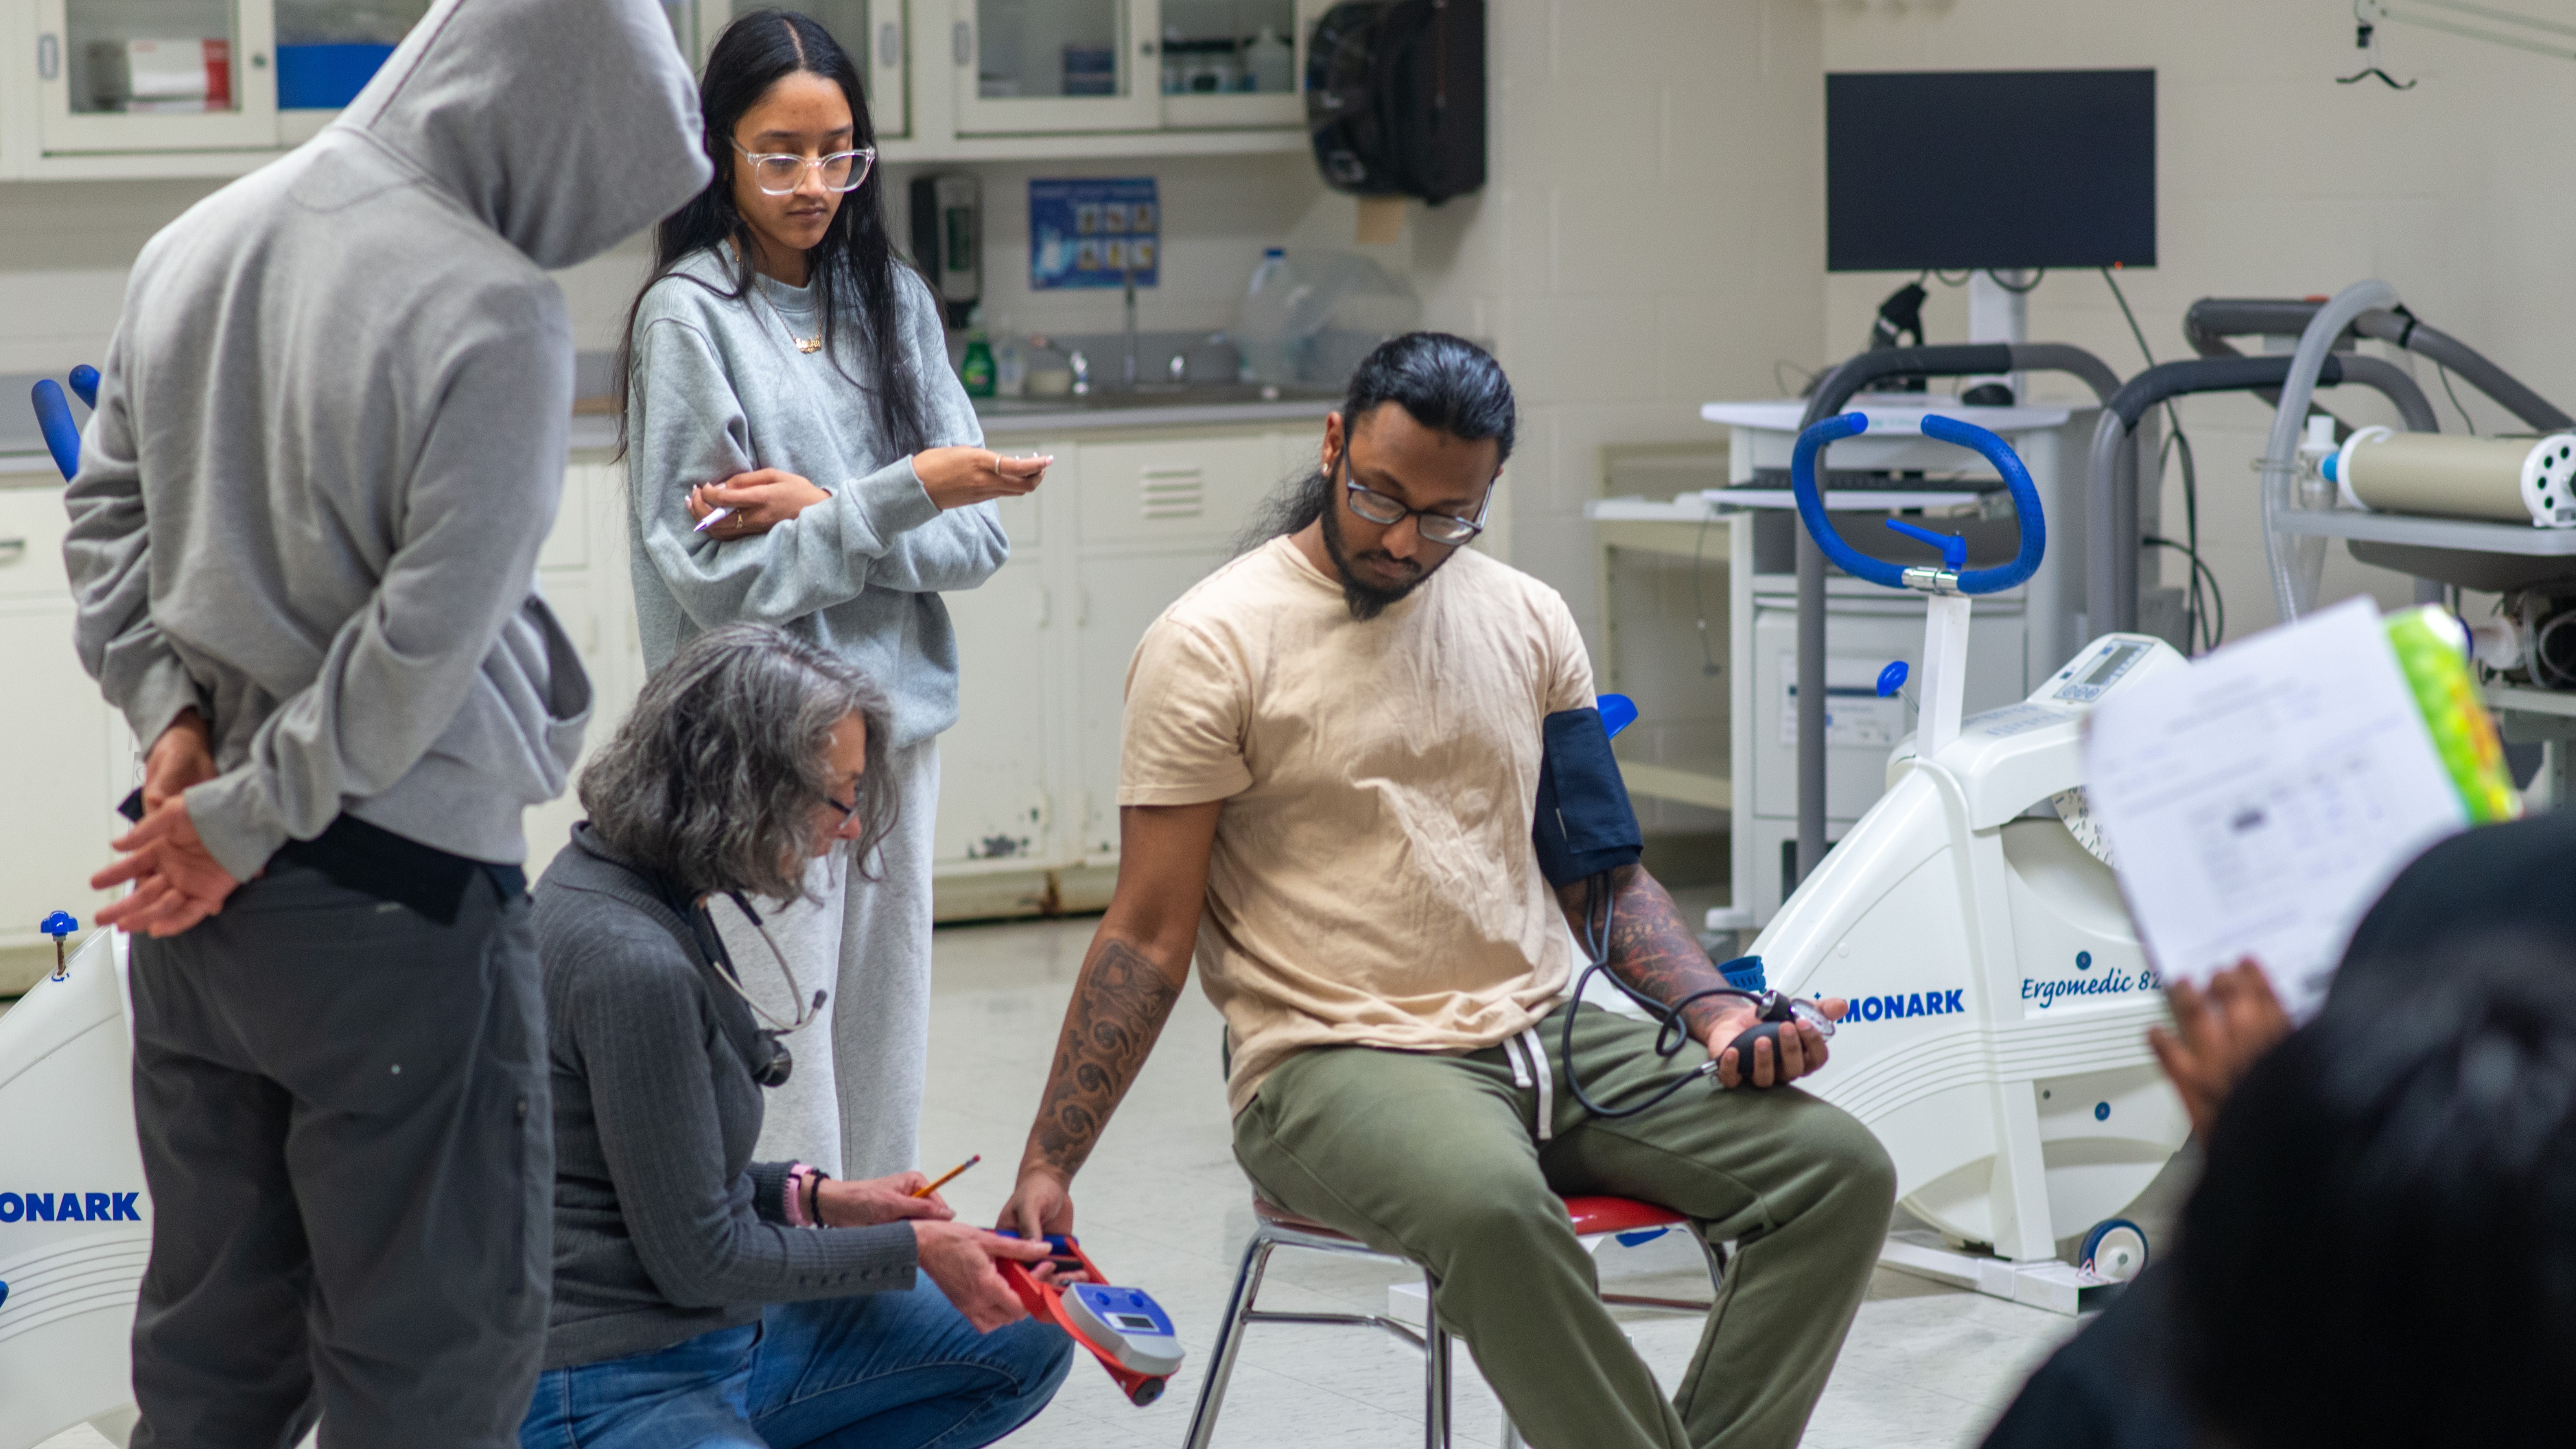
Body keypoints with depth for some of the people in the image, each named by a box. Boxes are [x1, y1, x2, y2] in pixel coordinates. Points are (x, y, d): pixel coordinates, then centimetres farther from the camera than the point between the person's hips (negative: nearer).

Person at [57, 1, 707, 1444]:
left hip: (196, 893, 7)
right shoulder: (498, 312, -18)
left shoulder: (198, 241, 4)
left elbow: (109, 510, 9)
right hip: (402, 894, -7)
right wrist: (249, 821, -10)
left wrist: (173, 718, 1)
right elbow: (430, 639, -19)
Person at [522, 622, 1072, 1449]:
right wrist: (911, 1249, -6)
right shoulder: (635, 966, -23)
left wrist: (816, 1199, 9)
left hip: (715, 1341, 10)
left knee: (1024, 1347, 15)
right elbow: (697, 1257, -17)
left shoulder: (632, 888, 8)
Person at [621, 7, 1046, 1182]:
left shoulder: (893, 302, 10)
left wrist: (823, 511, -13)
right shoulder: (688, 314, -6)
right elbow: (716, 577, -13)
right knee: (782, 1108, -6)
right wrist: (900, 497, -19)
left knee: (882, 1091, 9)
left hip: (895, 732, 5)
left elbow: (975, 539, 4)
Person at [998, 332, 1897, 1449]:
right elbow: (1149, 937, -4)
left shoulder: (1527, 621, 12)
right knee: (1492, 1207, -39)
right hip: (1337, 1063, -6)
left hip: (1550, 1036, 6)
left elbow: (1604, 873, 18)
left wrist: (1715, 1012, -1)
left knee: (1840, 1170, -14)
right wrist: (1046, 1168, -11)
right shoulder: (1212, 645, -4)